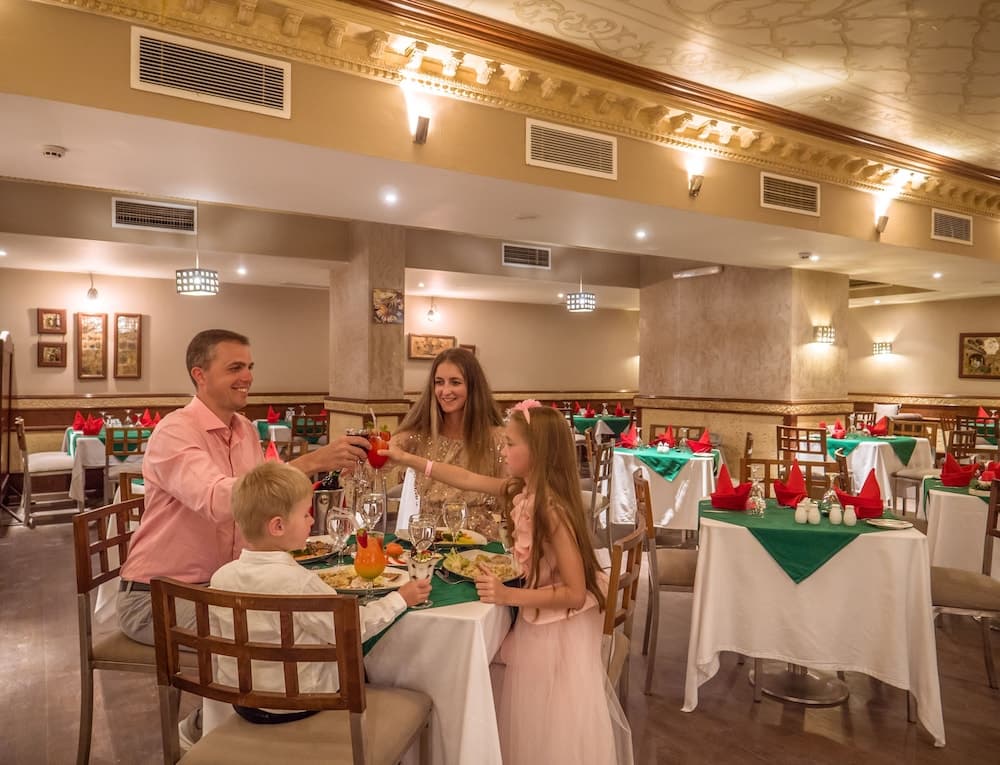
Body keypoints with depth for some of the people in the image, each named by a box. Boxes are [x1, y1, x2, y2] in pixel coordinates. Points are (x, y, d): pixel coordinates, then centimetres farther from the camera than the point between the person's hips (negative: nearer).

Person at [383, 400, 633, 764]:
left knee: (556, 731, 11)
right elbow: (467, 480, 4)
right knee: (532, 724, 26)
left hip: (559, 628, -8)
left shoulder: (553, 512, -31)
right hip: (537, 620, 8)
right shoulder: (521, 491, -7)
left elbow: (575, 593, -29)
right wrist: (405, 458, 5)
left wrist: (508, 596, -31)